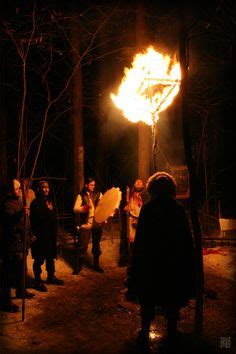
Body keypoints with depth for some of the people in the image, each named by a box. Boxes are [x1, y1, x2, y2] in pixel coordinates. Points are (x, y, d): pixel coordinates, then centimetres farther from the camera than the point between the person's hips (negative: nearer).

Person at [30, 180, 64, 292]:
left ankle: (51, 276, 32)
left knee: (51, 256, 16)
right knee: (39, 259, 1)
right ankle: (38, 281, 14)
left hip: (50, 234, 7)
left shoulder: (50, 201, 12)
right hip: (39, 235, -7)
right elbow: (36, 219, -17)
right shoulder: (35, 203, -11)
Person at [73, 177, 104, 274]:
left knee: (96, 244, 12)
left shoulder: (98, 194, 6)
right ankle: (79, 265, 18)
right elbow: (75, 209, -8)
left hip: (97, 223, 2)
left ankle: (96, 264, 27)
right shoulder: (81, 195, 0)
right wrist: (86, 207, -24)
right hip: (85, 224, -2)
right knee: (82, 245, 2)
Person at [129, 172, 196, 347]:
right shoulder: (179, 209, -4)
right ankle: (172, 332, 28)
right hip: (175, 263, 2)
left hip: (150, 262, -1)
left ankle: (145, 331, 20)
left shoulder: (147, 209, -10)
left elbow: (140, 239, -12)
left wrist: (136, 265, -4)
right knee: (173, 299, 17)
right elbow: (188, 240, 0)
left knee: (148, 299, 14)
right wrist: (189, 266, 9)